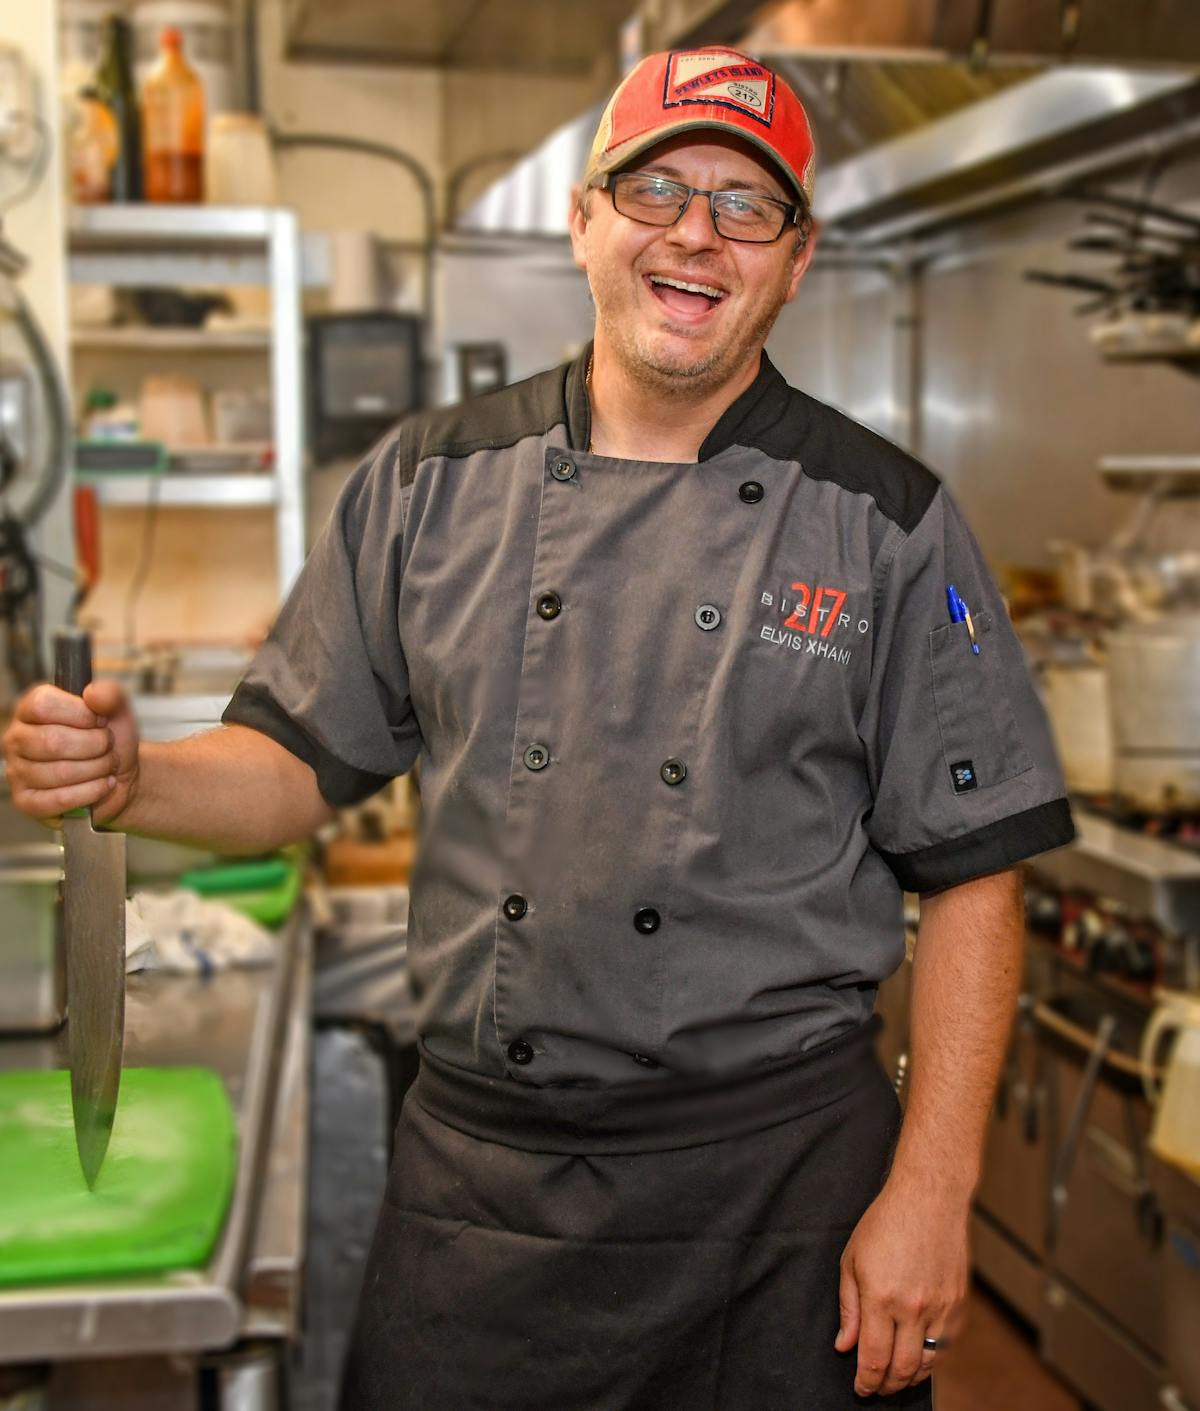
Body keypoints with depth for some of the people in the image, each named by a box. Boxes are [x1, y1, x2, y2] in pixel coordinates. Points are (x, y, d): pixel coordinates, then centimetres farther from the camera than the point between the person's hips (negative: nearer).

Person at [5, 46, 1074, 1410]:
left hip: (781, 1174, -1)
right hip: (477, 1164, 2)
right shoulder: (429, 481, 2)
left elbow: (970, 877, -3)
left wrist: (928, 1196, -8)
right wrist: (130, 778, -13)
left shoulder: (886, 521, -4)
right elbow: (305, 762, 8)